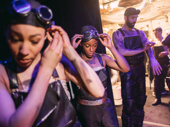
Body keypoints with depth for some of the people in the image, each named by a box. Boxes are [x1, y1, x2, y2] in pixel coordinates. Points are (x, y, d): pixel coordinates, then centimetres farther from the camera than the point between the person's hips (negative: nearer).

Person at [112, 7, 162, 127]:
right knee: (128, 103, 0)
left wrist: (152, 59, -24)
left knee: (140, 100, 14)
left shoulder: (140, 33, 12)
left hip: (140, 70, 5)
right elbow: (122, 52, -17)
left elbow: (148, 46, -4)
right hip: (127, 71, -5)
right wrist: (142, 50, -19)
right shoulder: (118, 34, -3)